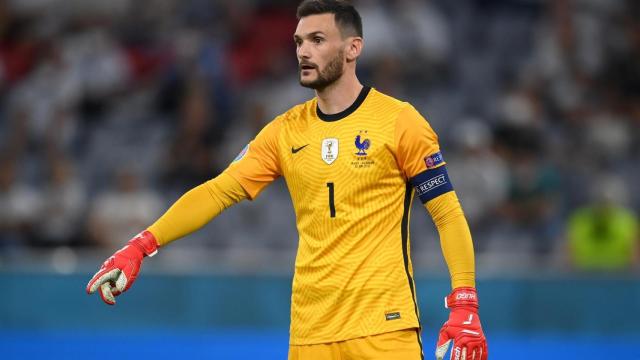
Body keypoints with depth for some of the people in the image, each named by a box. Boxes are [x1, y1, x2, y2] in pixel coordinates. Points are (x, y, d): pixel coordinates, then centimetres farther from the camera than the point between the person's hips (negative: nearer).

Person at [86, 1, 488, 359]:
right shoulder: (287, 131, 9)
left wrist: (464, 308, -11)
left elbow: (449, 215, -2)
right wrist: (140, 247, -8)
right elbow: (217, 192, 4)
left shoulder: (398, 121, -3)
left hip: (384, 327, -4)